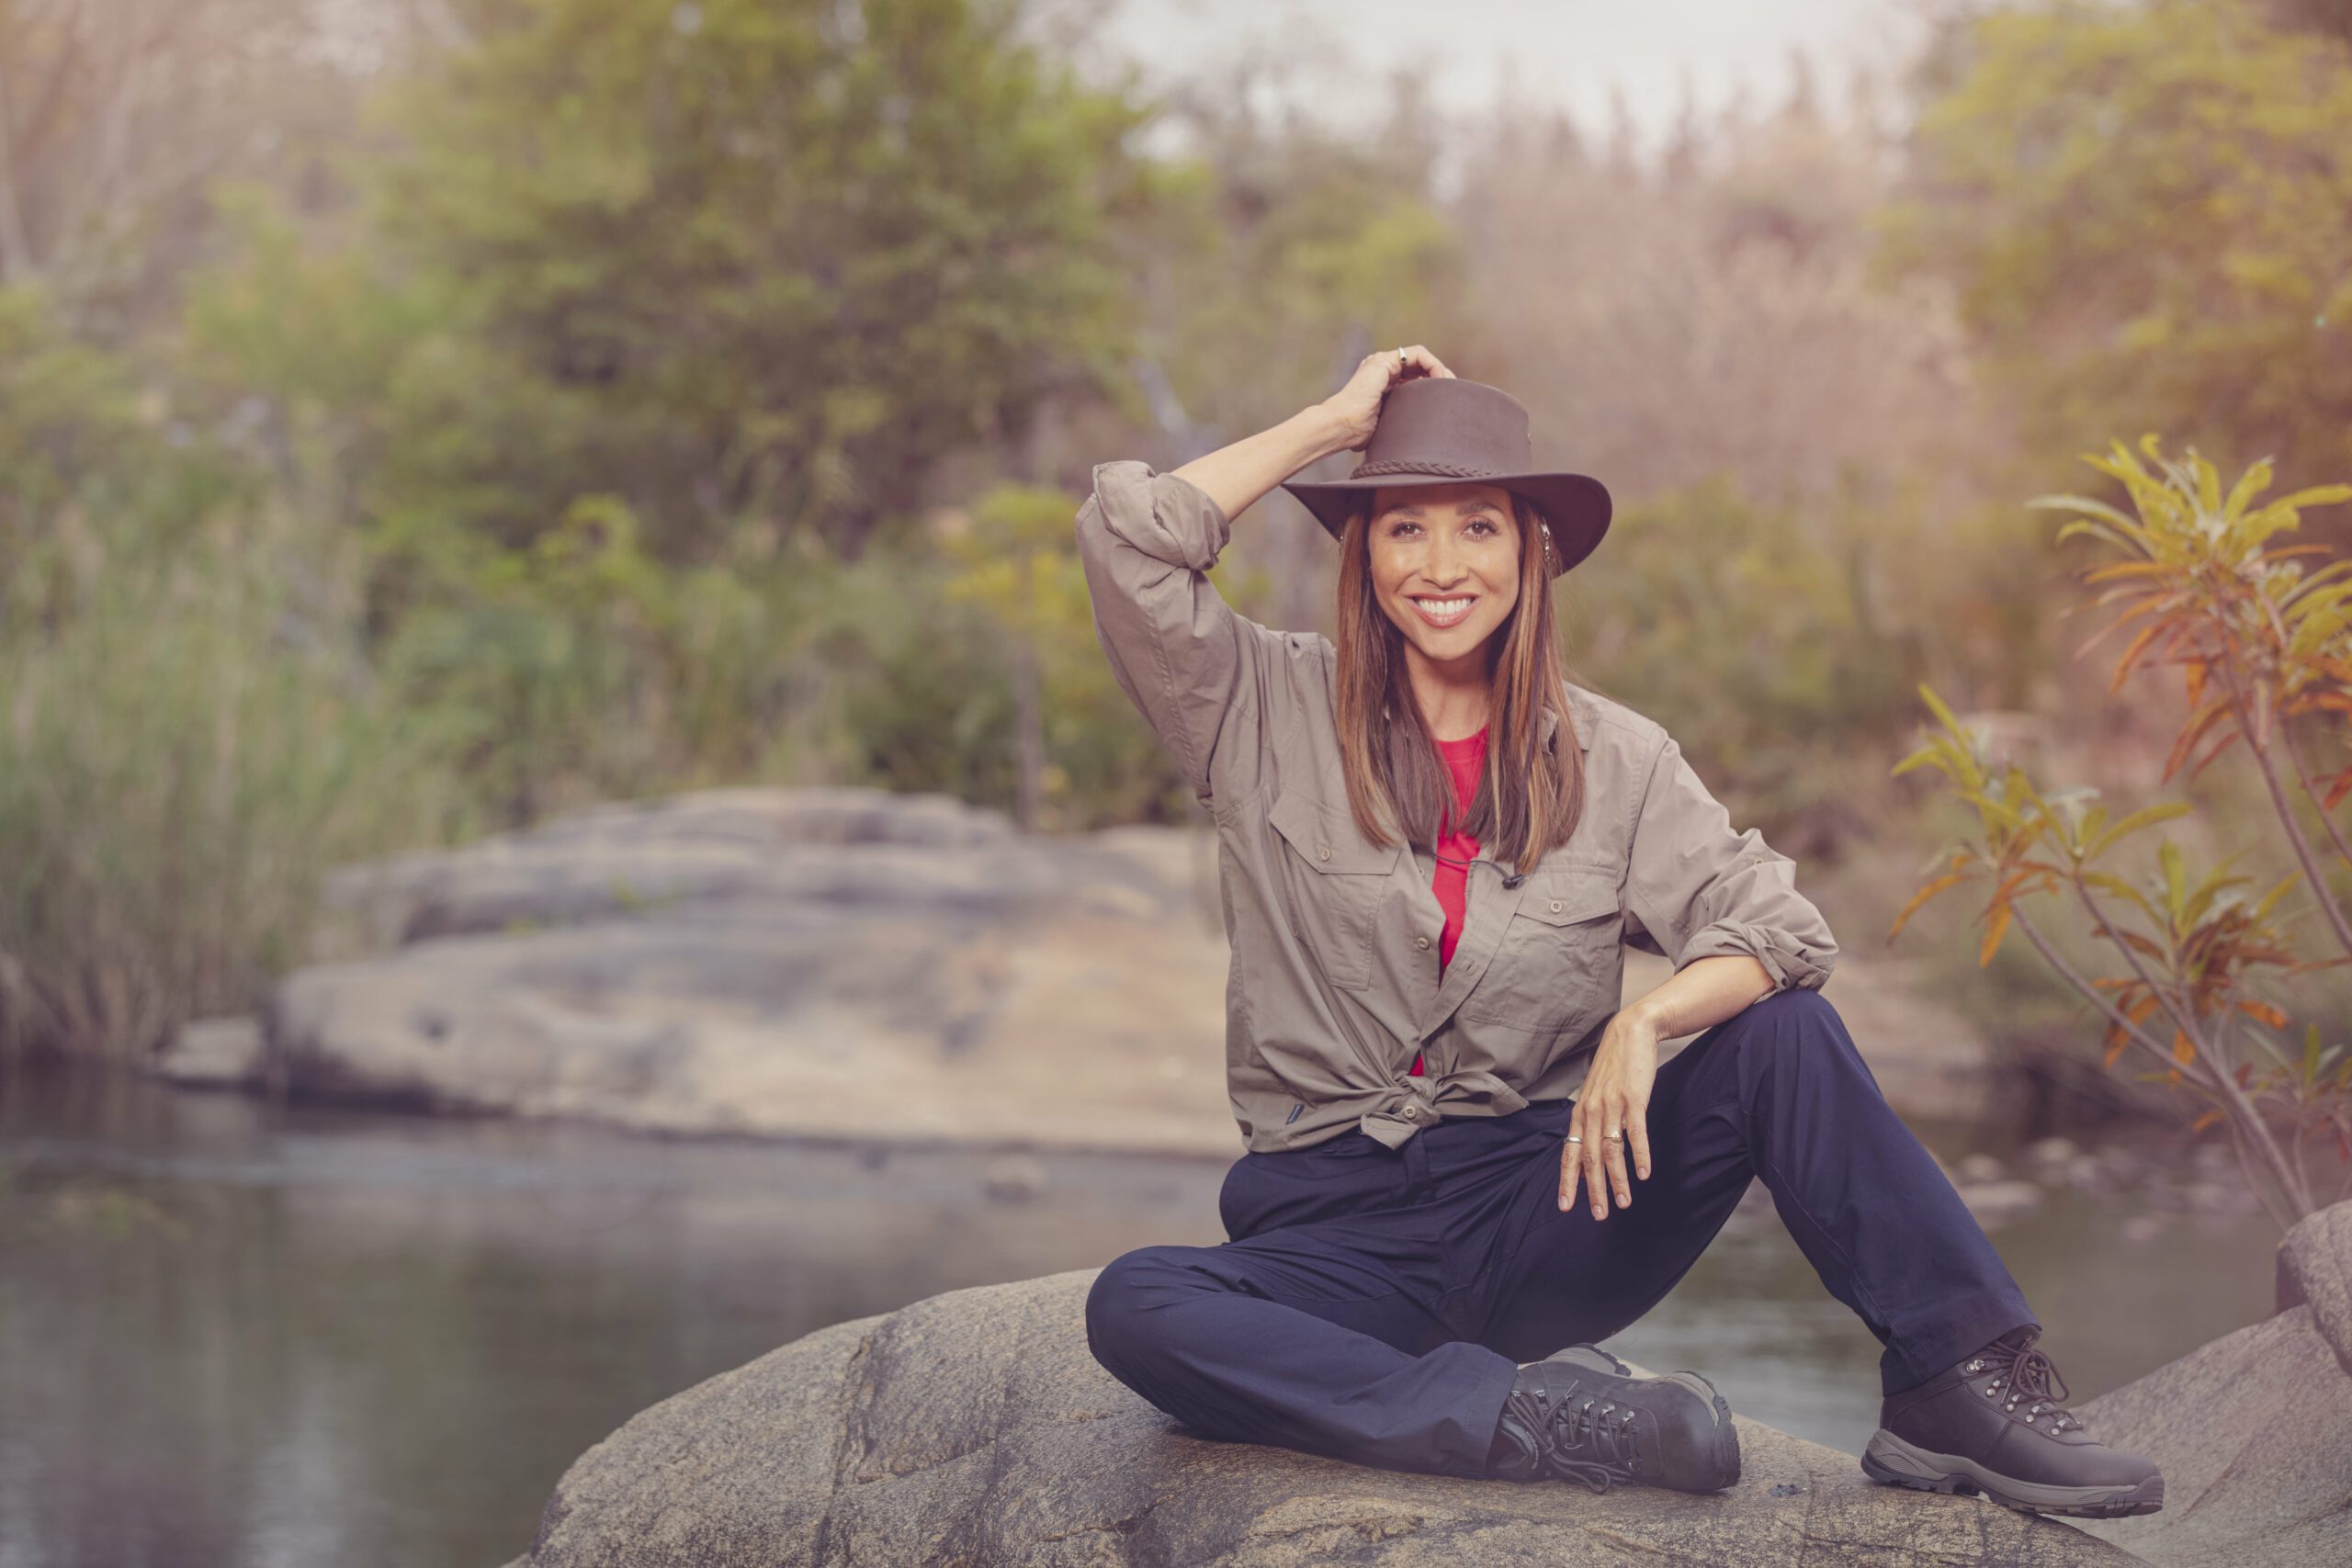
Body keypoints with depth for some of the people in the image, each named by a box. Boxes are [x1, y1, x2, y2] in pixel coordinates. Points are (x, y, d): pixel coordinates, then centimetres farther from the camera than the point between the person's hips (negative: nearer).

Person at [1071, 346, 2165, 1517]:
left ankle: (1959, 1390, -19)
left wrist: (1645, 1024, -26)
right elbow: (1125, 540, -10)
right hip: (1338, 1232, -1)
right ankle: (1534, 1419, -36)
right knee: (1133, 1309, -33)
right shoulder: (1273, 717, 2)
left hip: (1543, 1212, 1)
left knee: (1782, 1032, -22)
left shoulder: (1612, 759, 6)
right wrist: (1335, 422, -2)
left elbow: (1779, 928, -6)